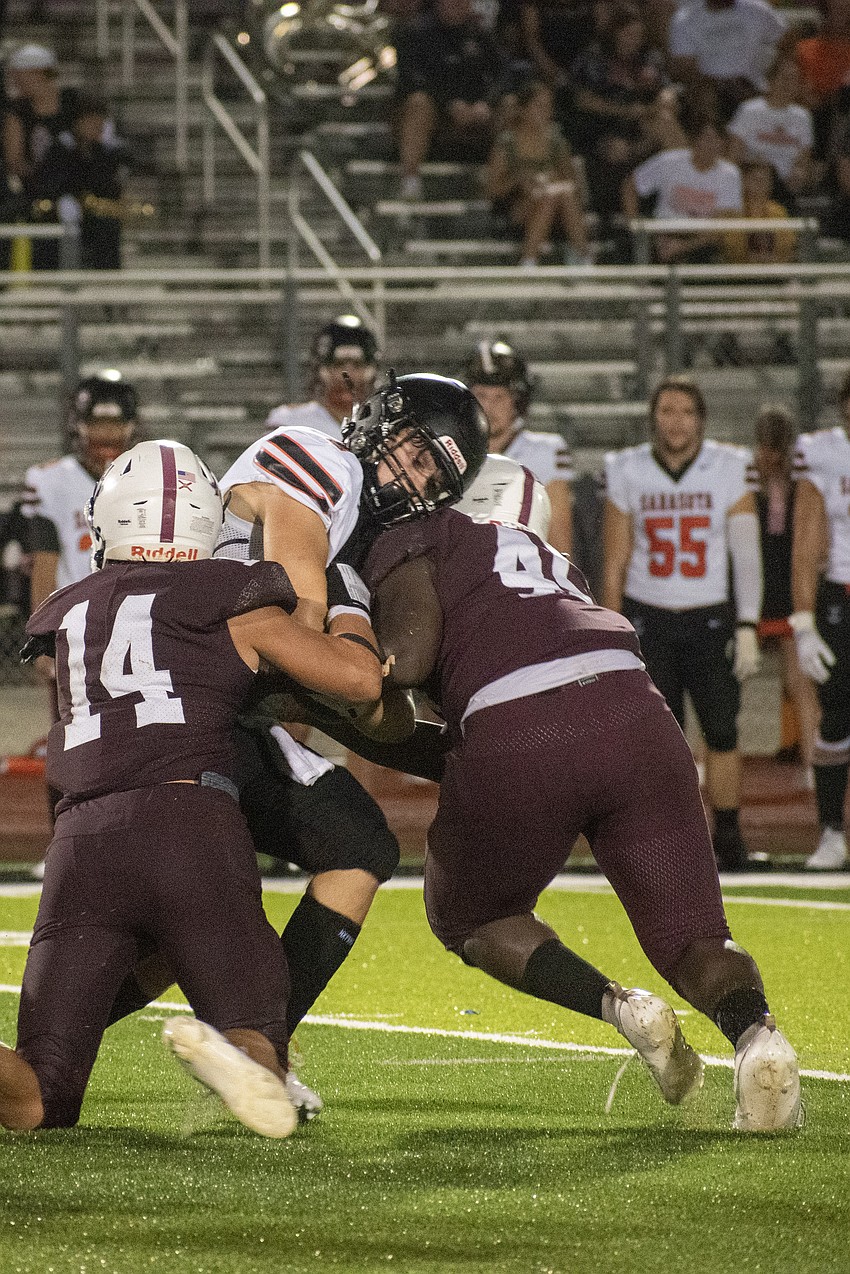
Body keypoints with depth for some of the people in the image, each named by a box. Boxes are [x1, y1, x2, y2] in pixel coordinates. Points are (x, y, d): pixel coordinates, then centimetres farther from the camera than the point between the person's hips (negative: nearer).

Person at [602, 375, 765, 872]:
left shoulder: (729, 470, -2)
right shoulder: (629, 473, 1)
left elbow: (747, 556, -3)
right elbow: (616, 563, 7)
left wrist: (747, 628, -10)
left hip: (710, 620, -1)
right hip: (648, 620, 1)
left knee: (722, 732, -5)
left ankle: (729, 838, 4)